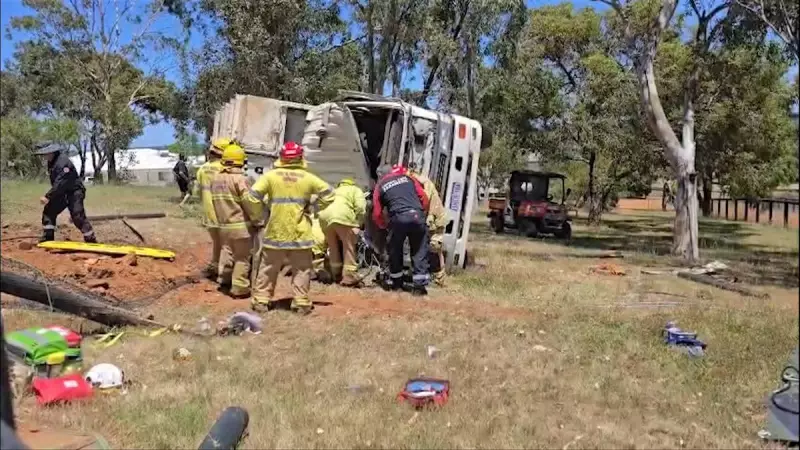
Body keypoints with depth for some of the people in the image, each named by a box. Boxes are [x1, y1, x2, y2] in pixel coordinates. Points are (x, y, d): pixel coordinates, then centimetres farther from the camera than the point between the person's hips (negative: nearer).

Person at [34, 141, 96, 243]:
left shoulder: (63, 161, -24)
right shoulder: (51, 162, 7)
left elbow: (60, 183, -29)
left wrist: (48, 197, -29)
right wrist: (50, 196, 17)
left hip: (74, 192, -10)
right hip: (61, 193, 10)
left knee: (78, 216, -17)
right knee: (48, 211, 9)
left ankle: (91, 240, -10)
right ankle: (47, 239, 18)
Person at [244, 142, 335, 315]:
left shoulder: (271, 175, -4)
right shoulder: (307, 177, -3)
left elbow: (252, 196, -7)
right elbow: (328, 194, -1)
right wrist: (314, 207, 10)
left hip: (275, 231, 1)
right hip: (300, 232, 0)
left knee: (268, 268, 14)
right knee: (301, 269, 10)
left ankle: (261, 301, 18)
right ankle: (301, 303, 9)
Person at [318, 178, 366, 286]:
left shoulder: (334, 191, 41)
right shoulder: (355, 190, 24)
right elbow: (360, 207, 3)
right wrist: (358, 225, 4)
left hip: (325, 217, 5)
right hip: (342, 217, -5)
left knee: (333, 247, 19)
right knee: (349, 247, 5)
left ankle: (336, 275, 27)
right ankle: (349, 276, 2)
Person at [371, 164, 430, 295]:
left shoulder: (380, 186, 19)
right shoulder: (408, 177, 22)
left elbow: (376, 214, 15)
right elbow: (424, 198, 14)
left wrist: (384, 226, 31)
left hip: (399, 218, -1)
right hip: (417, 216, 1)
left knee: (395, 251, 19)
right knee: (420, 251, 10)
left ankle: (397, 283, 26)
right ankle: (419, 286, 7)